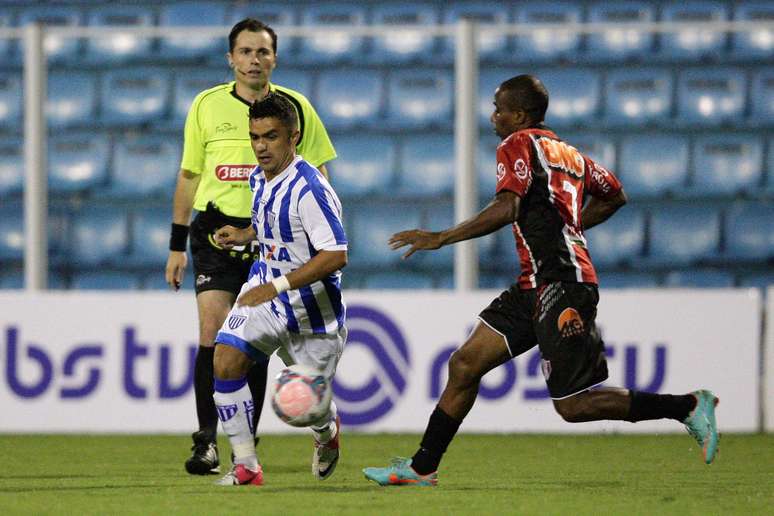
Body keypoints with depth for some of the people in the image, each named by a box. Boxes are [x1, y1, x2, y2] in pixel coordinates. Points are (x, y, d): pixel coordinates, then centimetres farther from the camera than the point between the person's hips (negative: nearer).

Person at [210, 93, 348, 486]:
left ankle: (327, 430, 45)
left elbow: (336, 256, -30)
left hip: (311, 307, -6)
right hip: (265, 292, 6)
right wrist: (244, 235, 5)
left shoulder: (308, 189, -24)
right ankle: (246, 467, -9)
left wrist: (276, 287, -34)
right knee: (225, 361, -17)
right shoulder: (259, 178, 2)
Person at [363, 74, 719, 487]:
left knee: (573, 406, -9)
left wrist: (440, 238, -19)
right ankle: (422, 468, 11)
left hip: (560, 286, -10)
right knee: (465, 364, 8)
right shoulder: (567, 153, 19)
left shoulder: (518, 145, -7)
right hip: (536, 286, 10)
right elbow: (614, 196, 30)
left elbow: (506, 209, -22)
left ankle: (689, 407, -5)